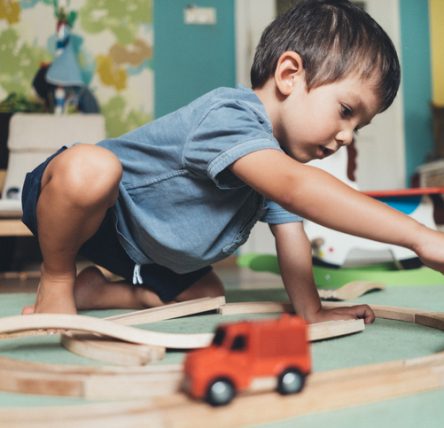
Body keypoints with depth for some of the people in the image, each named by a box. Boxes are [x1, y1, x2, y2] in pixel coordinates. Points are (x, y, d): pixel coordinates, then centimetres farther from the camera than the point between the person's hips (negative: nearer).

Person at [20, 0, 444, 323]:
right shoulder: (229, 115, -34)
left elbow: (288, 229, 3)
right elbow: (296, 188, -49)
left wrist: (311, 310, -4)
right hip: (69, 195, -8)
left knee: (207, 295, 5)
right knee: (89, 166, -41)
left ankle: (91, 291, 16)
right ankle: (55, 281, -12)